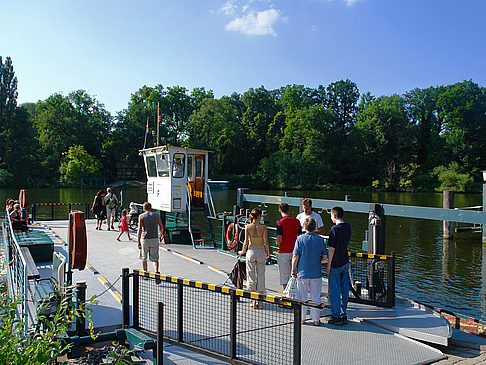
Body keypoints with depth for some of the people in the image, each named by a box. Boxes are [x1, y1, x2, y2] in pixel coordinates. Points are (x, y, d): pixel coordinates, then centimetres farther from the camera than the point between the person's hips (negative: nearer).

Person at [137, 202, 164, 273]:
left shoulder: (141, 216, 0)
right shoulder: (156, 215, 4)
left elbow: (139, 229, -7)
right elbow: (161, 227, 10)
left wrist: (138, 242, -7)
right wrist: (161, 233, 32)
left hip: (144, 239, -1)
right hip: (154, 239, 1)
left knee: (144, 258, 16)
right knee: (154, 258, 8)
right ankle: (156, 271, -14)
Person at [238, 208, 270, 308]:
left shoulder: (248, 227, -5)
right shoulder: (263, 227, -7)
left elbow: (246, 242, -6)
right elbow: (266, 242, -8)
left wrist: (242, 251, 10)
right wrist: (268, 252, 8)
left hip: (251, 252, 0)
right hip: (261, 252, 0)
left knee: (251, 277, 8)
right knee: (261, 276, 9)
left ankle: (253, 300, 8)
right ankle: (259, 301, 14)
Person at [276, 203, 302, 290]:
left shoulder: (280, 222, -11)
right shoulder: (296, 221, 3)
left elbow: (279, 240, -14)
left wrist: (277, 243, 7)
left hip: (284, 252, -4)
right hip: (294, 251, 4)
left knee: (284, 275, 4)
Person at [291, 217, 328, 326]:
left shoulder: (300, 239, -8)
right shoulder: (320, 239, -3)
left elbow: (295, 257, -8)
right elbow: (325, 256, 2)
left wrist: (293, 270, 2)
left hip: (302, 272, -1)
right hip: (316, 273, 1)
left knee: (302, 297, 10)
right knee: (315, 297, 10)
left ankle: (302, 318, 19)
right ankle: (316, 320, 15)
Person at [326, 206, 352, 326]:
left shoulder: (335, 229, -17)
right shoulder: (348, 226, 4)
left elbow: (332, 249, -17)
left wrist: (328, 265, -11)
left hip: (336, 264, -7)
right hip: (345, 262, 7)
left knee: (334, 291, 2)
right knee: (344, 290, 13)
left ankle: (336, 316, 7)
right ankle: (343, 315, 20)